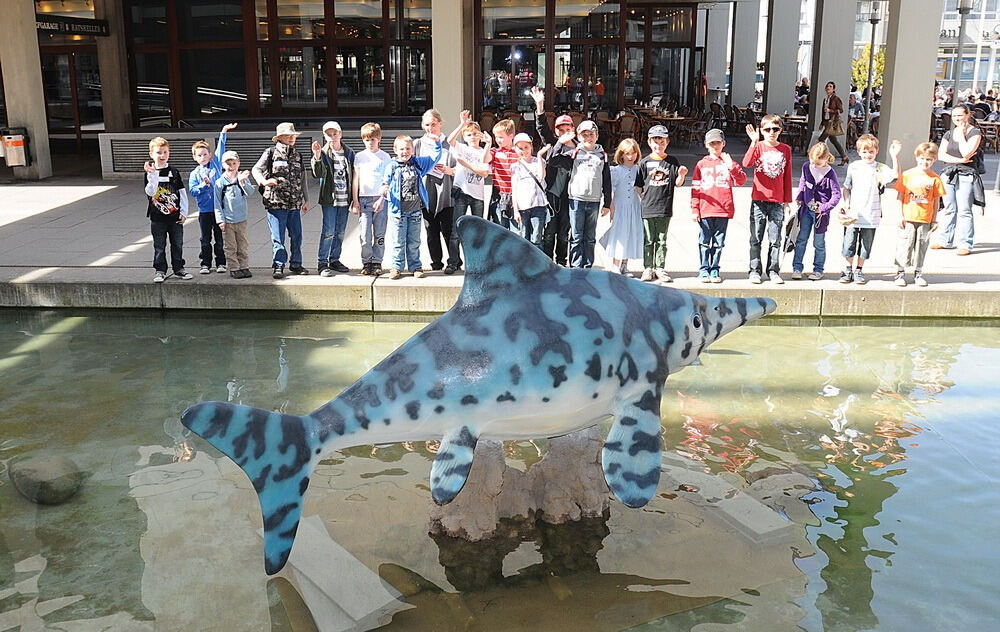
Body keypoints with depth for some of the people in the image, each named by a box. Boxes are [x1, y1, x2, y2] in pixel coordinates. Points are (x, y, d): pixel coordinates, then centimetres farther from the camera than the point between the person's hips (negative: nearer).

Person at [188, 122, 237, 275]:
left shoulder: (215, 165, 5)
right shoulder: (194, 174, 2)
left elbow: (220, 149, 5)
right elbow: (192, 191, -5)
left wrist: (224, 132, 1)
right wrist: (204, 185, -18)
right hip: (204, 210, 0)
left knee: (220, 238, 6)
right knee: (206, 239, 7)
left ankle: (220, 263, 14)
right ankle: (206, 264, 14)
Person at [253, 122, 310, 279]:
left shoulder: (298, 155, 15)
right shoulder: (271, 153, 1)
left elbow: (302, 180, 20)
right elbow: (256, 169, -4)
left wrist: (306, 200, 19)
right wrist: (264, 181, -24)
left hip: (295, 204, 4)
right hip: (276, 202, -4)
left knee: (297, 235, 7)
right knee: (278, 237, -2)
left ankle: (295, 264, 20)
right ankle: (278, 266, 7)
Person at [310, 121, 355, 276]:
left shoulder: (349, 153, 7)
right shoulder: (324, 153, -4)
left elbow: (353, 176, 12)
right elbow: (318, 174, -17)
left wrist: (354, 199, 10)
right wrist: (317, 157, -33)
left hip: (344, 198, 4)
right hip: (329, 199, -4)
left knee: (340, 231, 10)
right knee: (328, 231, -7)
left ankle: (334, 260, 22)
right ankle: (322, 263, -1)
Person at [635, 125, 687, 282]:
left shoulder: (672, 161, 6)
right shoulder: (645, 162, 3)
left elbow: (678, 183, 5)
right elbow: (638, 186, 6)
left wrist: (681, 175, -14)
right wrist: (642, 201, 0)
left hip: (665, 209, 1)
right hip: (647, 208, -1)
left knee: (661, 240, 7)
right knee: (648, 240, 4)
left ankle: (660, 268, 13)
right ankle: (648, 268, 11)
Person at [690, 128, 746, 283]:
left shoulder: (729, 162, 10)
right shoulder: (702, 164, 9)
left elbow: (741, 181, 0)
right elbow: (695, 188, 7)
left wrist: (731, 166, -15)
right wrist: (694, 209, 0)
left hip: (724, 210, 1)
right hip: (705, 211, -1)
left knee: (718, 242, 6)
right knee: (704, 241, 2)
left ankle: (715, 269, 13)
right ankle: (704, 270, 8)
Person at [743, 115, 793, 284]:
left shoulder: (786, 149, 7)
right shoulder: (758, 147, 2)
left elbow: (788, 177, 10)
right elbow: (747, 163, -19)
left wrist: (787, 201, 8)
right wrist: (754, 143, -28)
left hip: (777, 202, 2)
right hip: (759, 200, -1)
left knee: (775, 240, 5)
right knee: (756, 239, 3)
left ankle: (773, 271, 13)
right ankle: (755, 271, 10)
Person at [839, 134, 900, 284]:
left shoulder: (881, 169, -2)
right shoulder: (853, 167, 3)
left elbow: (895, 176, -21)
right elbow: (846, 188, 12)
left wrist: (895, 157, -28)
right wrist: (846, 204, -1)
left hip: (870, 217, 0)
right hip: (852, 215, 1)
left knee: (865, 247, 9)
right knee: (849, 245, 5)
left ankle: (858, 270, 24)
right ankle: (848, 270, 22)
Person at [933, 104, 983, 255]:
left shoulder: (975, 133, -1)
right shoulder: (948, 134, 13)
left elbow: (966, 153, -15)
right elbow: (941, 155, 2)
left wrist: (961, 133, -5)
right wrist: (959, 160, -10)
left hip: (966, 176, -4)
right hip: (948, 174, 5)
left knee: (964, 211, -8)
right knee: (949, 209, 7)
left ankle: (965, 244, -5)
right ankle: (945, 240, 15)